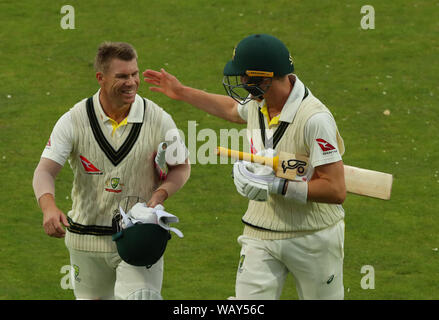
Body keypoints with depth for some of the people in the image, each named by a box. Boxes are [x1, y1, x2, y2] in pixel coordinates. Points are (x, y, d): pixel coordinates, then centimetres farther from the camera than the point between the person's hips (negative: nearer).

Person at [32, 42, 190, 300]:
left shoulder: (158, 120, -6)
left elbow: (181, 167, 6)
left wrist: (160, 195, -14)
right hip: (86, 239, 1)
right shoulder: (74, 120, -8)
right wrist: (49, 208, -35)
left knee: (140, 296, -21)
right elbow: (45, 171, -14)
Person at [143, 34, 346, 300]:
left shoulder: (315, 118, -23)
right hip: (261, 236, 6)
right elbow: (233, 109, 29)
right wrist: (182, 93, 34)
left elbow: (336, 191, -25)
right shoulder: (257, 103, 1)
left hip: (313, 237, -6)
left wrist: (275, 185, -27)